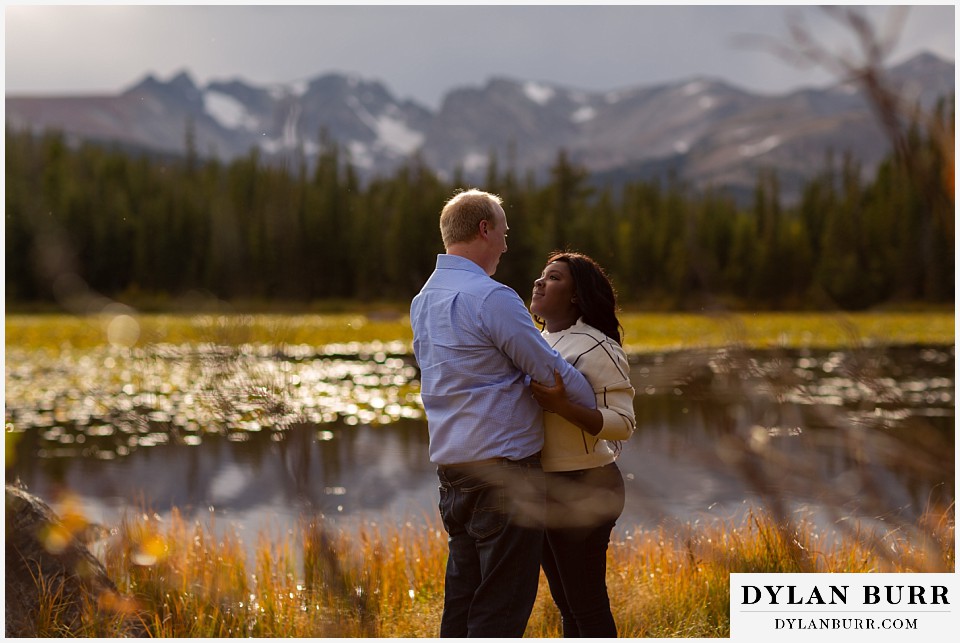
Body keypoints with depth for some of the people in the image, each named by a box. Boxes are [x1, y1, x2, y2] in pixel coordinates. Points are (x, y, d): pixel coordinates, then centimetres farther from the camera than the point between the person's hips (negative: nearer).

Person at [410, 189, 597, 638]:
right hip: (503, 469, -9)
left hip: (450, 463, 9)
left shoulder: (423, 301, 12)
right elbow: (552, 371, -10)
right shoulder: (492, 298, -15)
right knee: (502, 603, -3)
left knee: (463, 594, 14)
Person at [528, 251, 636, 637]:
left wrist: (561, 405, -29)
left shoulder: (597, 348, -14)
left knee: (587, 604, -3)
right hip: (543, 487, 9)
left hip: (583, 490, -9)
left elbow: (622, 424, -18)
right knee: (567, 604, 16)